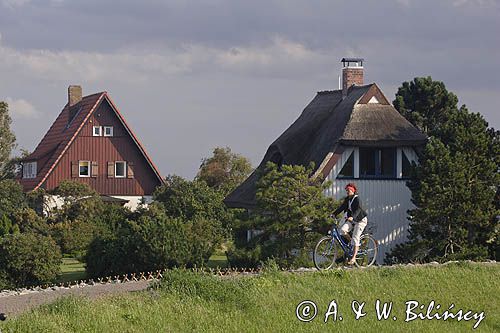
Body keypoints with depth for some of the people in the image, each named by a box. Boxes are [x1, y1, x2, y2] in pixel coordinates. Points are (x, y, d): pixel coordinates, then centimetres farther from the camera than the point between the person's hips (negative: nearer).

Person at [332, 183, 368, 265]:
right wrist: (334, 214, -13)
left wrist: (352, 217, -46)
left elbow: (358, 210, -29)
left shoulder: (357, 199, -16)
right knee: (342, 229, -20)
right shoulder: (347, 199, 7)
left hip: (360, 220, -7)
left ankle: (353, 257, -14)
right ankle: (351, 241, 6)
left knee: (355, 238, -15)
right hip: (351, 220, 7)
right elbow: (342, 207, 2)